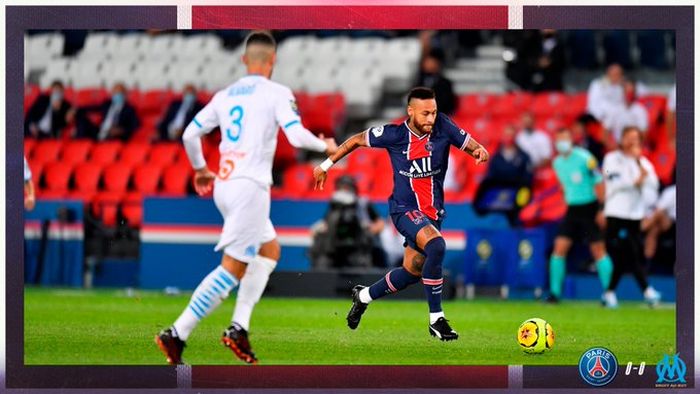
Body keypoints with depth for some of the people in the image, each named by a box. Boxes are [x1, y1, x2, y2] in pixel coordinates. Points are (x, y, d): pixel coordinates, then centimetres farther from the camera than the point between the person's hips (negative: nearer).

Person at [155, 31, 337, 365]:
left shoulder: (224, 95, 13)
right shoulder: (277, 93, -4)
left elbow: (190, 134, 14)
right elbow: (297, 136, -13)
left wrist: (200, 169, 30)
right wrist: (325, 146, 6)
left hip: (224, 186, 8)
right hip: (250, 187, -8)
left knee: (270, 250, 21)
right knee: (232, 269, -8)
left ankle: (239, 328, 10)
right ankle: (177, 335, -16)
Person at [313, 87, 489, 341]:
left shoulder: (443, 127, -8)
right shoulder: (393, 135, -12)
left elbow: (470, 144, -3)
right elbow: (357, 140, 3)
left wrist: (480, 151, -28)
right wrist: (327, 165, 10)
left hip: (433, 211, 5)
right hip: (405, 208, -5)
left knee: (414, 270, 16)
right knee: (436, 246, -31)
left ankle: (364, 296, 44)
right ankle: (436, 319, -24)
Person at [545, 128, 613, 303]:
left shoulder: (584, 158, -13)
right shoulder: (557, 163, 7)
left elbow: (599, 183, -11)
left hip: (589, 208, -6)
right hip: (572, 209, 6)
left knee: (598, 250, -4)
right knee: (560, 248, -3)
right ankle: (555, 292, 4)